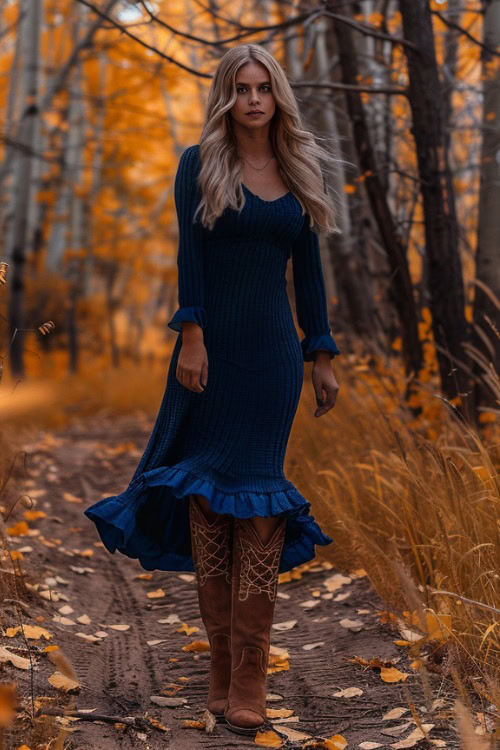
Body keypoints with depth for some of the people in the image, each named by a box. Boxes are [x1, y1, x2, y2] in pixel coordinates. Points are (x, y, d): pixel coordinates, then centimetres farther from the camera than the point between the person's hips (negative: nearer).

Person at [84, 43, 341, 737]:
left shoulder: (300, 172, 13)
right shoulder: (201, 165, 3)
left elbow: (308, 269, 13)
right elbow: (190, 255, -5)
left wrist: (323, 355, 10)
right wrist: (191, 335, -15)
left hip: (273, 349, 2)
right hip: (212, 341, -2)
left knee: (259, 497, -4)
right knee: (207, 496, -1)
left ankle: (248, 684, -2)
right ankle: (223, 673, 10)